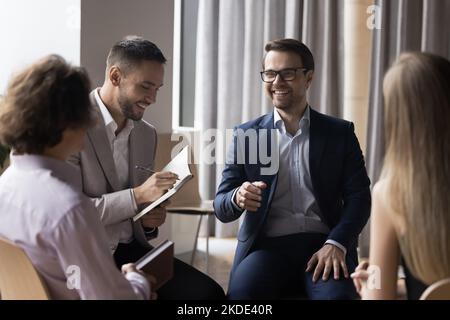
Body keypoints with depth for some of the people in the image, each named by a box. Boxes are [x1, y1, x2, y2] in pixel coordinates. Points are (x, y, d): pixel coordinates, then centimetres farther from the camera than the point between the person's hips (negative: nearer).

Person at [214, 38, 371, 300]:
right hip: (267, 245, 1)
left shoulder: (340, 132, 9)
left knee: (336, 294, -31)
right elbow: (222, 207, 5)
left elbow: (359, 197, 2)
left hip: (323, 243, 0)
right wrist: (237, 198, -20)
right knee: (241, 293, -30)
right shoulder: (247, 135, 9)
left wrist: (335, 244, -16)